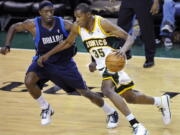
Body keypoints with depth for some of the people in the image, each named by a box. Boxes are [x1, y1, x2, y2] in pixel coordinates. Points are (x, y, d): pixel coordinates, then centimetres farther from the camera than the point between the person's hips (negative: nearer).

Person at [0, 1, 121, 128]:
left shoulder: (64, 24, -22)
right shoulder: (33, 25, -19)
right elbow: (14, 28, -2)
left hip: (64, 63, -1)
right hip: (43, 61, 1)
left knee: (85, 92, 0)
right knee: (29, 81, -26)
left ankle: (111, 113, 21)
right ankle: (46, 108, 1)